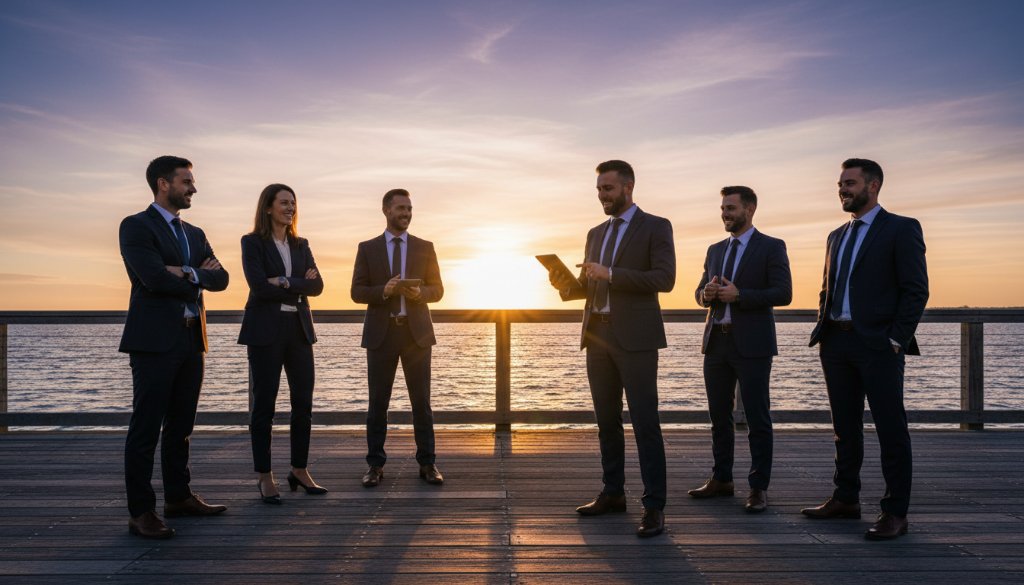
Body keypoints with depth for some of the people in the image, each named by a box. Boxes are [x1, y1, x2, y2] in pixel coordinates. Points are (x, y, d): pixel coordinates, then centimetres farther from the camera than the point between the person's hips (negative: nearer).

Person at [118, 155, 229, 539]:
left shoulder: (194, 234, 18)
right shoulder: (136, 226, -4)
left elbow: (220, 278, 6)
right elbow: (154, 277, -17)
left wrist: (187, 272, -11)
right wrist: (196, 281, -3)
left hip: (191, 341, 7)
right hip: (155, 341, -7)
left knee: (180, 426, 14)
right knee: (146, 428, -3)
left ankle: (179, 497, 24)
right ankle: (140, 512, 2)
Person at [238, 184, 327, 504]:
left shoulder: (300, 245, 15)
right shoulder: (253, 242, 0)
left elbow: (317, 285, 2)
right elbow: (259, 285, -13)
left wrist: (285, 282, -11)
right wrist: (300, 284, -8)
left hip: (299, 329, 5)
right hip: (266, 330, -5)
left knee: (303, 401, 4)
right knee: (264, 403, 0)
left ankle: (299, 471, 17)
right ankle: (265, 477, 9)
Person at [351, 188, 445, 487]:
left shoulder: (425, 247, 9)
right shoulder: (367, 248, 6)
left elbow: (437, 290, 7)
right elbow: (357, 292, 2)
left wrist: (420, 293, -15)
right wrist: (384, 290, -17)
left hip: (417, 332, 1)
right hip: (381, 332, 0)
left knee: (422, 401, 1)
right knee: (378, 402, 2)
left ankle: (427, 464, 9)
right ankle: (375, 465, 11)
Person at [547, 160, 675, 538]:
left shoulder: (655, 227, -1)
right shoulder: (595, 233, 18)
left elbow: (664, 279, -13)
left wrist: (611, 273, -18)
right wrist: (566, 285, -3)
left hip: (635, 337, -6)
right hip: (598, 336, 7)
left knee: (645, 423, -6)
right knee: (607, 421, 11)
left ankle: (654, 506, -1)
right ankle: (613, 493, 22)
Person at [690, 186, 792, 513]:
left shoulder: (772, 247, -2)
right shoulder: (715, 250, 16)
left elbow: (783, 293, -11)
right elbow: (700, 293, 19)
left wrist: (739, 295, -19)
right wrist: (706, 293, -5)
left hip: (752, 345, -6)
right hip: (717, 342, 6)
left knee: (757, 419, -1)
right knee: (719, 416, 11)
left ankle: (758, 488, 6)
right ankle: (721, 480, 22)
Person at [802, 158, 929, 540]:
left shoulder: (902, 229, -2)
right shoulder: (837, 236, 17)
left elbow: (916, 290, -8)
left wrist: (896, 341, -14)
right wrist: (823, 332, 9)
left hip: (878, 344, -7)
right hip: (837, 344, 7)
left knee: (891, 430, -1)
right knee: (845, 428, 13)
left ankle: (895, 512, 6)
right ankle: (845, 499, 23)